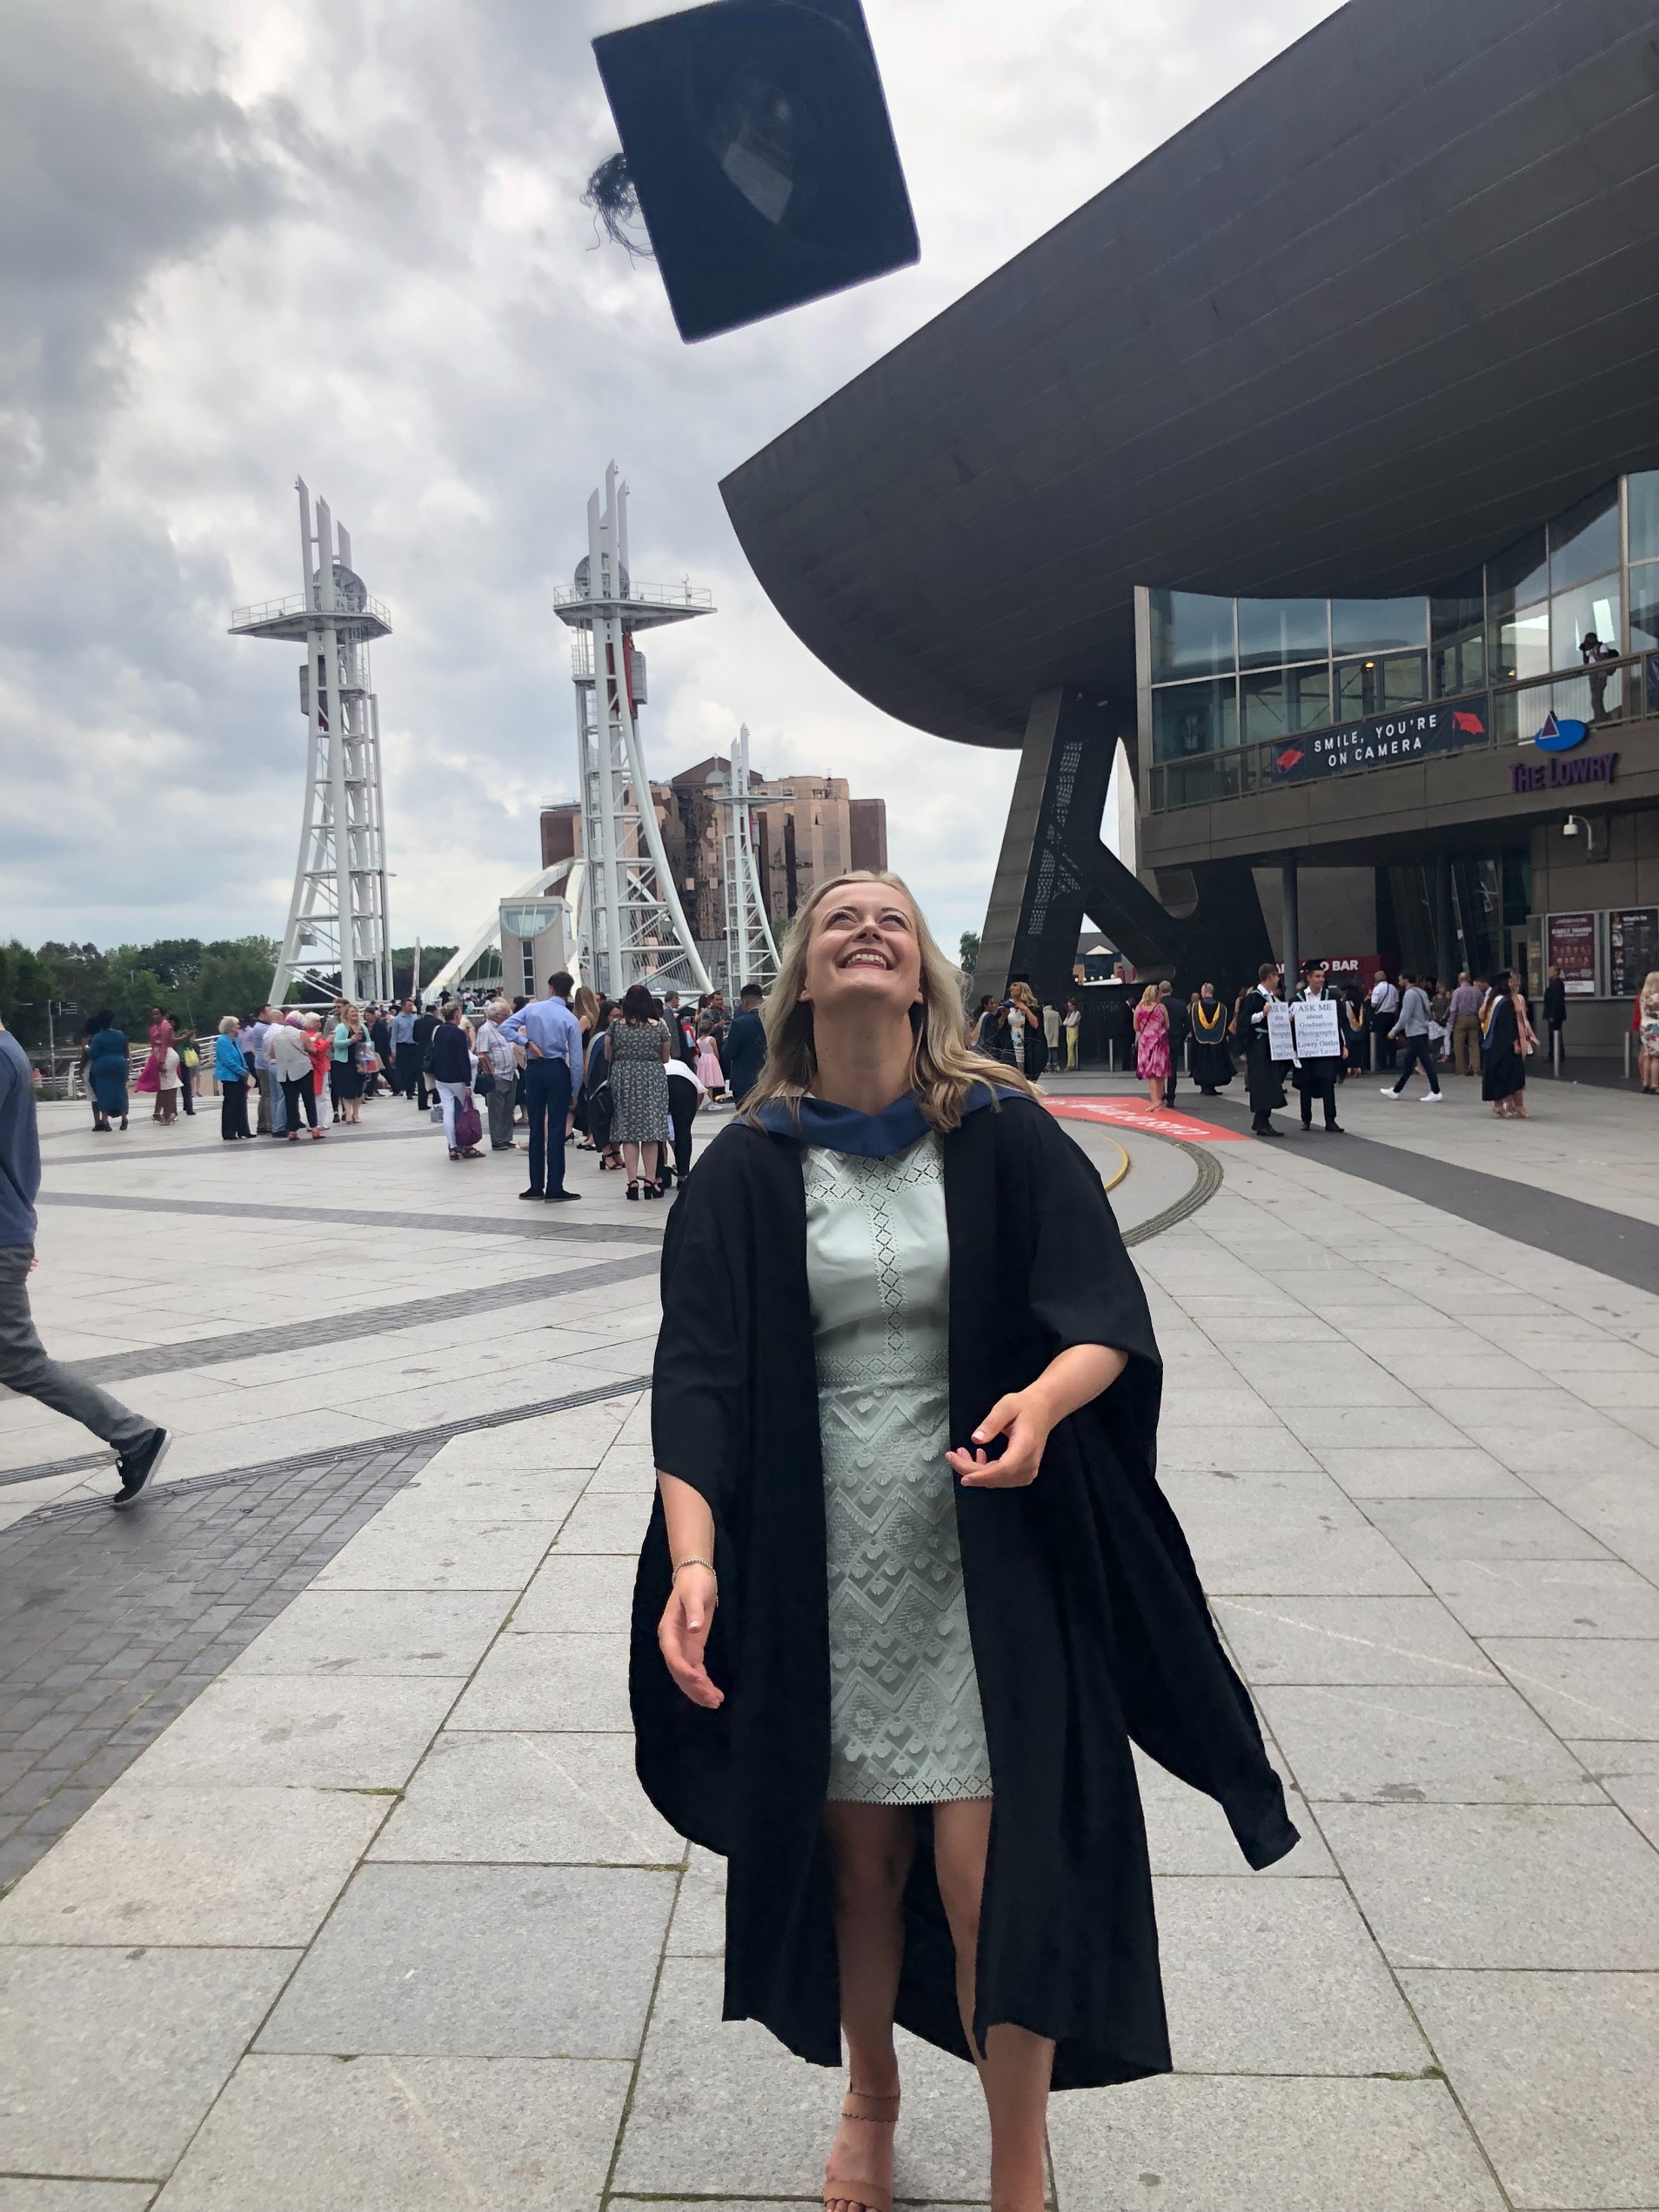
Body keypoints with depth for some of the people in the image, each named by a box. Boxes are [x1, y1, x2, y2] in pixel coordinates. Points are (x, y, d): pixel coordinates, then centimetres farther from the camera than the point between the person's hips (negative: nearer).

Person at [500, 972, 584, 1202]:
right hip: (558, 1071, -3)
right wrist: (574, 1090, 2)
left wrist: (528, 1043, -6)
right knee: (556, 1130, -1)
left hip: (533, 1069, 3)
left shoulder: (532, 1008, 1)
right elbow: (576, 1059, -6)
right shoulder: (571, 1020, -4)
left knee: (536, 1128, 10)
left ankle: (536, 1186, 14)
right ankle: (554, 1189, -3)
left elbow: (505, 1027, -8)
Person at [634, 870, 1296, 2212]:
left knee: (991, 1873, -1)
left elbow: (1112, 1320, -7)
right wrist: (692, 1560, -21)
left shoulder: (1006, 1137, -3)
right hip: (821, 1561, 1)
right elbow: (697, 1374, -8)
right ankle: (872, 2102, 42)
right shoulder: (751, 1167, -1)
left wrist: (1041, 1400, -29)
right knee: (856, 1854, 14)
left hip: (986, 1556, -1)